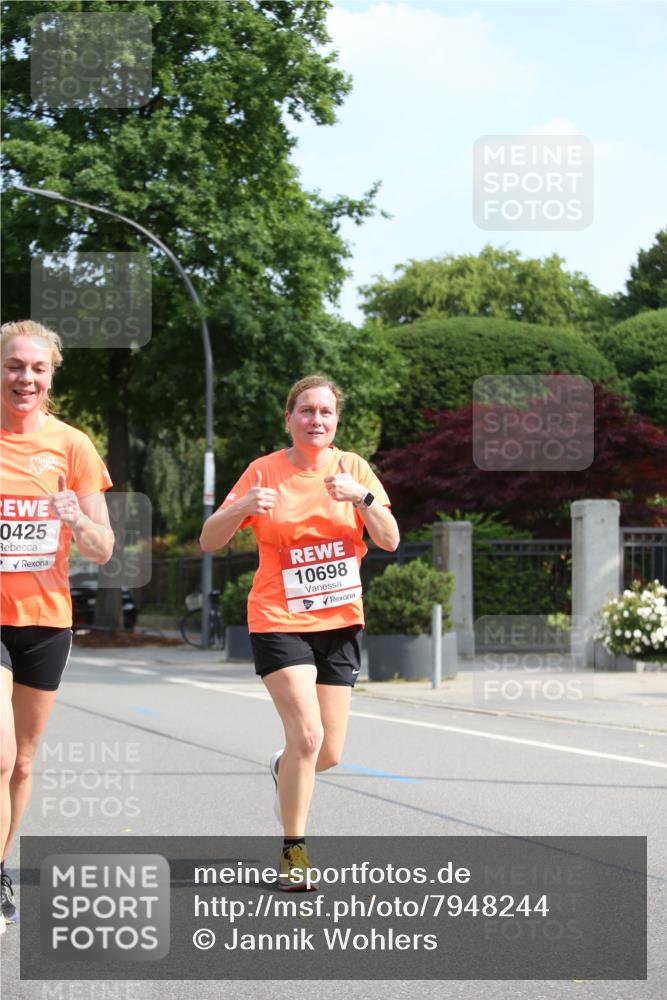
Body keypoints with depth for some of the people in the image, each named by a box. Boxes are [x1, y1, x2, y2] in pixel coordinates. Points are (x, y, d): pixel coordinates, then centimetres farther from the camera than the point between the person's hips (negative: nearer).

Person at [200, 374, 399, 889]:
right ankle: (293, 851, -3)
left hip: (339, 620, 3)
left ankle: (284, 769, 40)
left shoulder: (353, 467, 2)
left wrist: (362, 496, -23)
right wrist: (242, 507, -25)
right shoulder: (264, 471, -4)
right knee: (307, 733, -19)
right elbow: (209, 541, -6)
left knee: (329, 754, 4)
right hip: (279, 620, -3)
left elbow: (390, 540, -6)